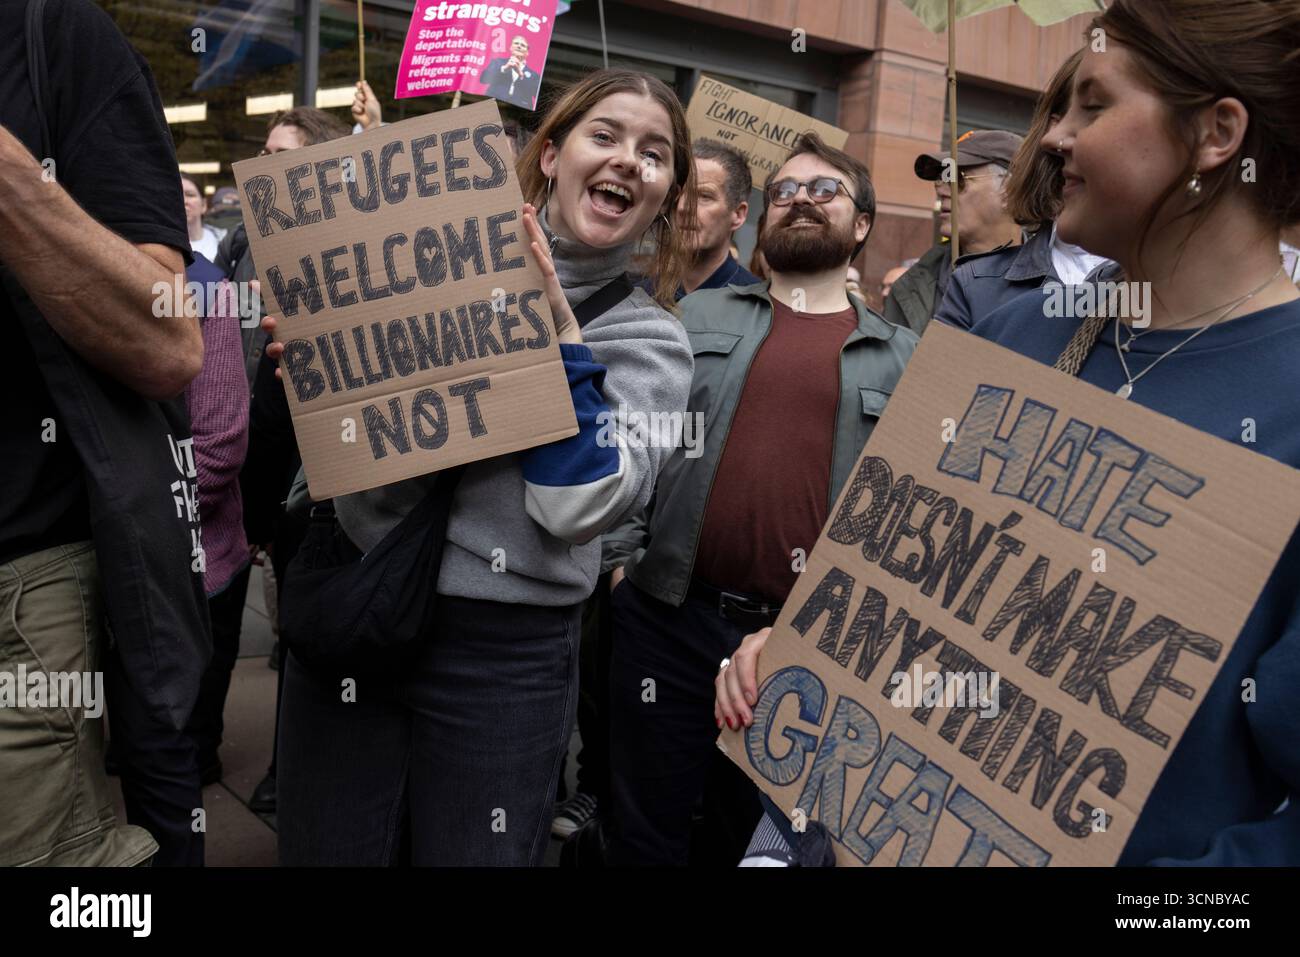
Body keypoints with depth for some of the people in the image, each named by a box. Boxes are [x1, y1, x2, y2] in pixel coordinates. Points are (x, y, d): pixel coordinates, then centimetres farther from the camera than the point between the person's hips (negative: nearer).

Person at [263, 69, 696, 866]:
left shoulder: (651, 342, -2)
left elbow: (579, 509, -17)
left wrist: (559, 333, -20)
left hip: (502, 653, -2)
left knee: (470, 853, 12)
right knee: (321, 851, 15)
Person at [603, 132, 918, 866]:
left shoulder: (901, 356, 8)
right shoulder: (699, 317, 9)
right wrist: (623, 557, -3)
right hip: (668, 618, 0)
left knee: (757, 833, 18)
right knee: (647, 834, 13)